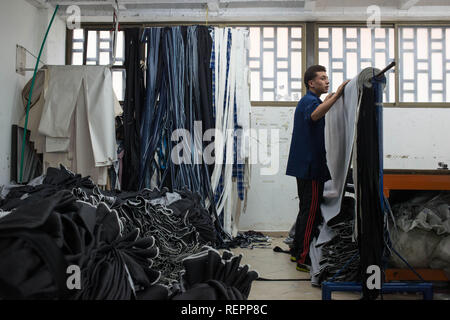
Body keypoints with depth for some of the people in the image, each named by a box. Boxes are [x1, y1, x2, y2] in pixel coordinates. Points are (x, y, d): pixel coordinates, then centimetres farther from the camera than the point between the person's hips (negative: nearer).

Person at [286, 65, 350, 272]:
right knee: (312, 213, -6)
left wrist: (328, 99, 35)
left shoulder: (306, 101, 20)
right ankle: (304, 260, 0)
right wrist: (337, 94, -44)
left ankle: (297, 252, 26)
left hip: (304, 166, 11)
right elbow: (315, 115, -38)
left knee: (307, 210, 17)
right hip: (311, 167, -11)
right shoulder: (310, 101, -13)